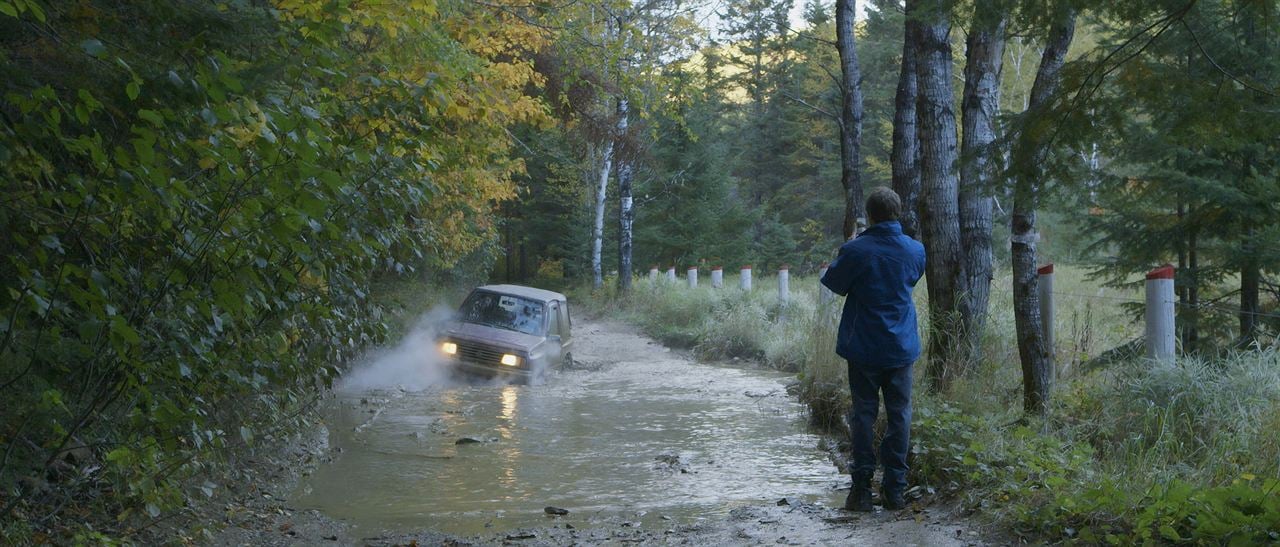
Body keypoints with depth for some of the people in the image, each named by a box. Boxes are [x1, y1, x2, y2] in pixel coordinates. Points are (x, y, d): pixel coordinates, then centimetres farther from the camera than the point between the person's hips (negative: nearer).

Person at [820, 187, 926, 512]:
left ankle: (861, 489, 4)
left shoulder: (856, 250, -13)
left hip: (863, 348, -2)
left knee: (863, 414, 5)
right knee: (899, 415, 8)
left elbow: (833, 283, 0)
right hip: (902, 348, 2)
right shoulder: (915, 250, -2)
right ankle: (894, 490, 9)